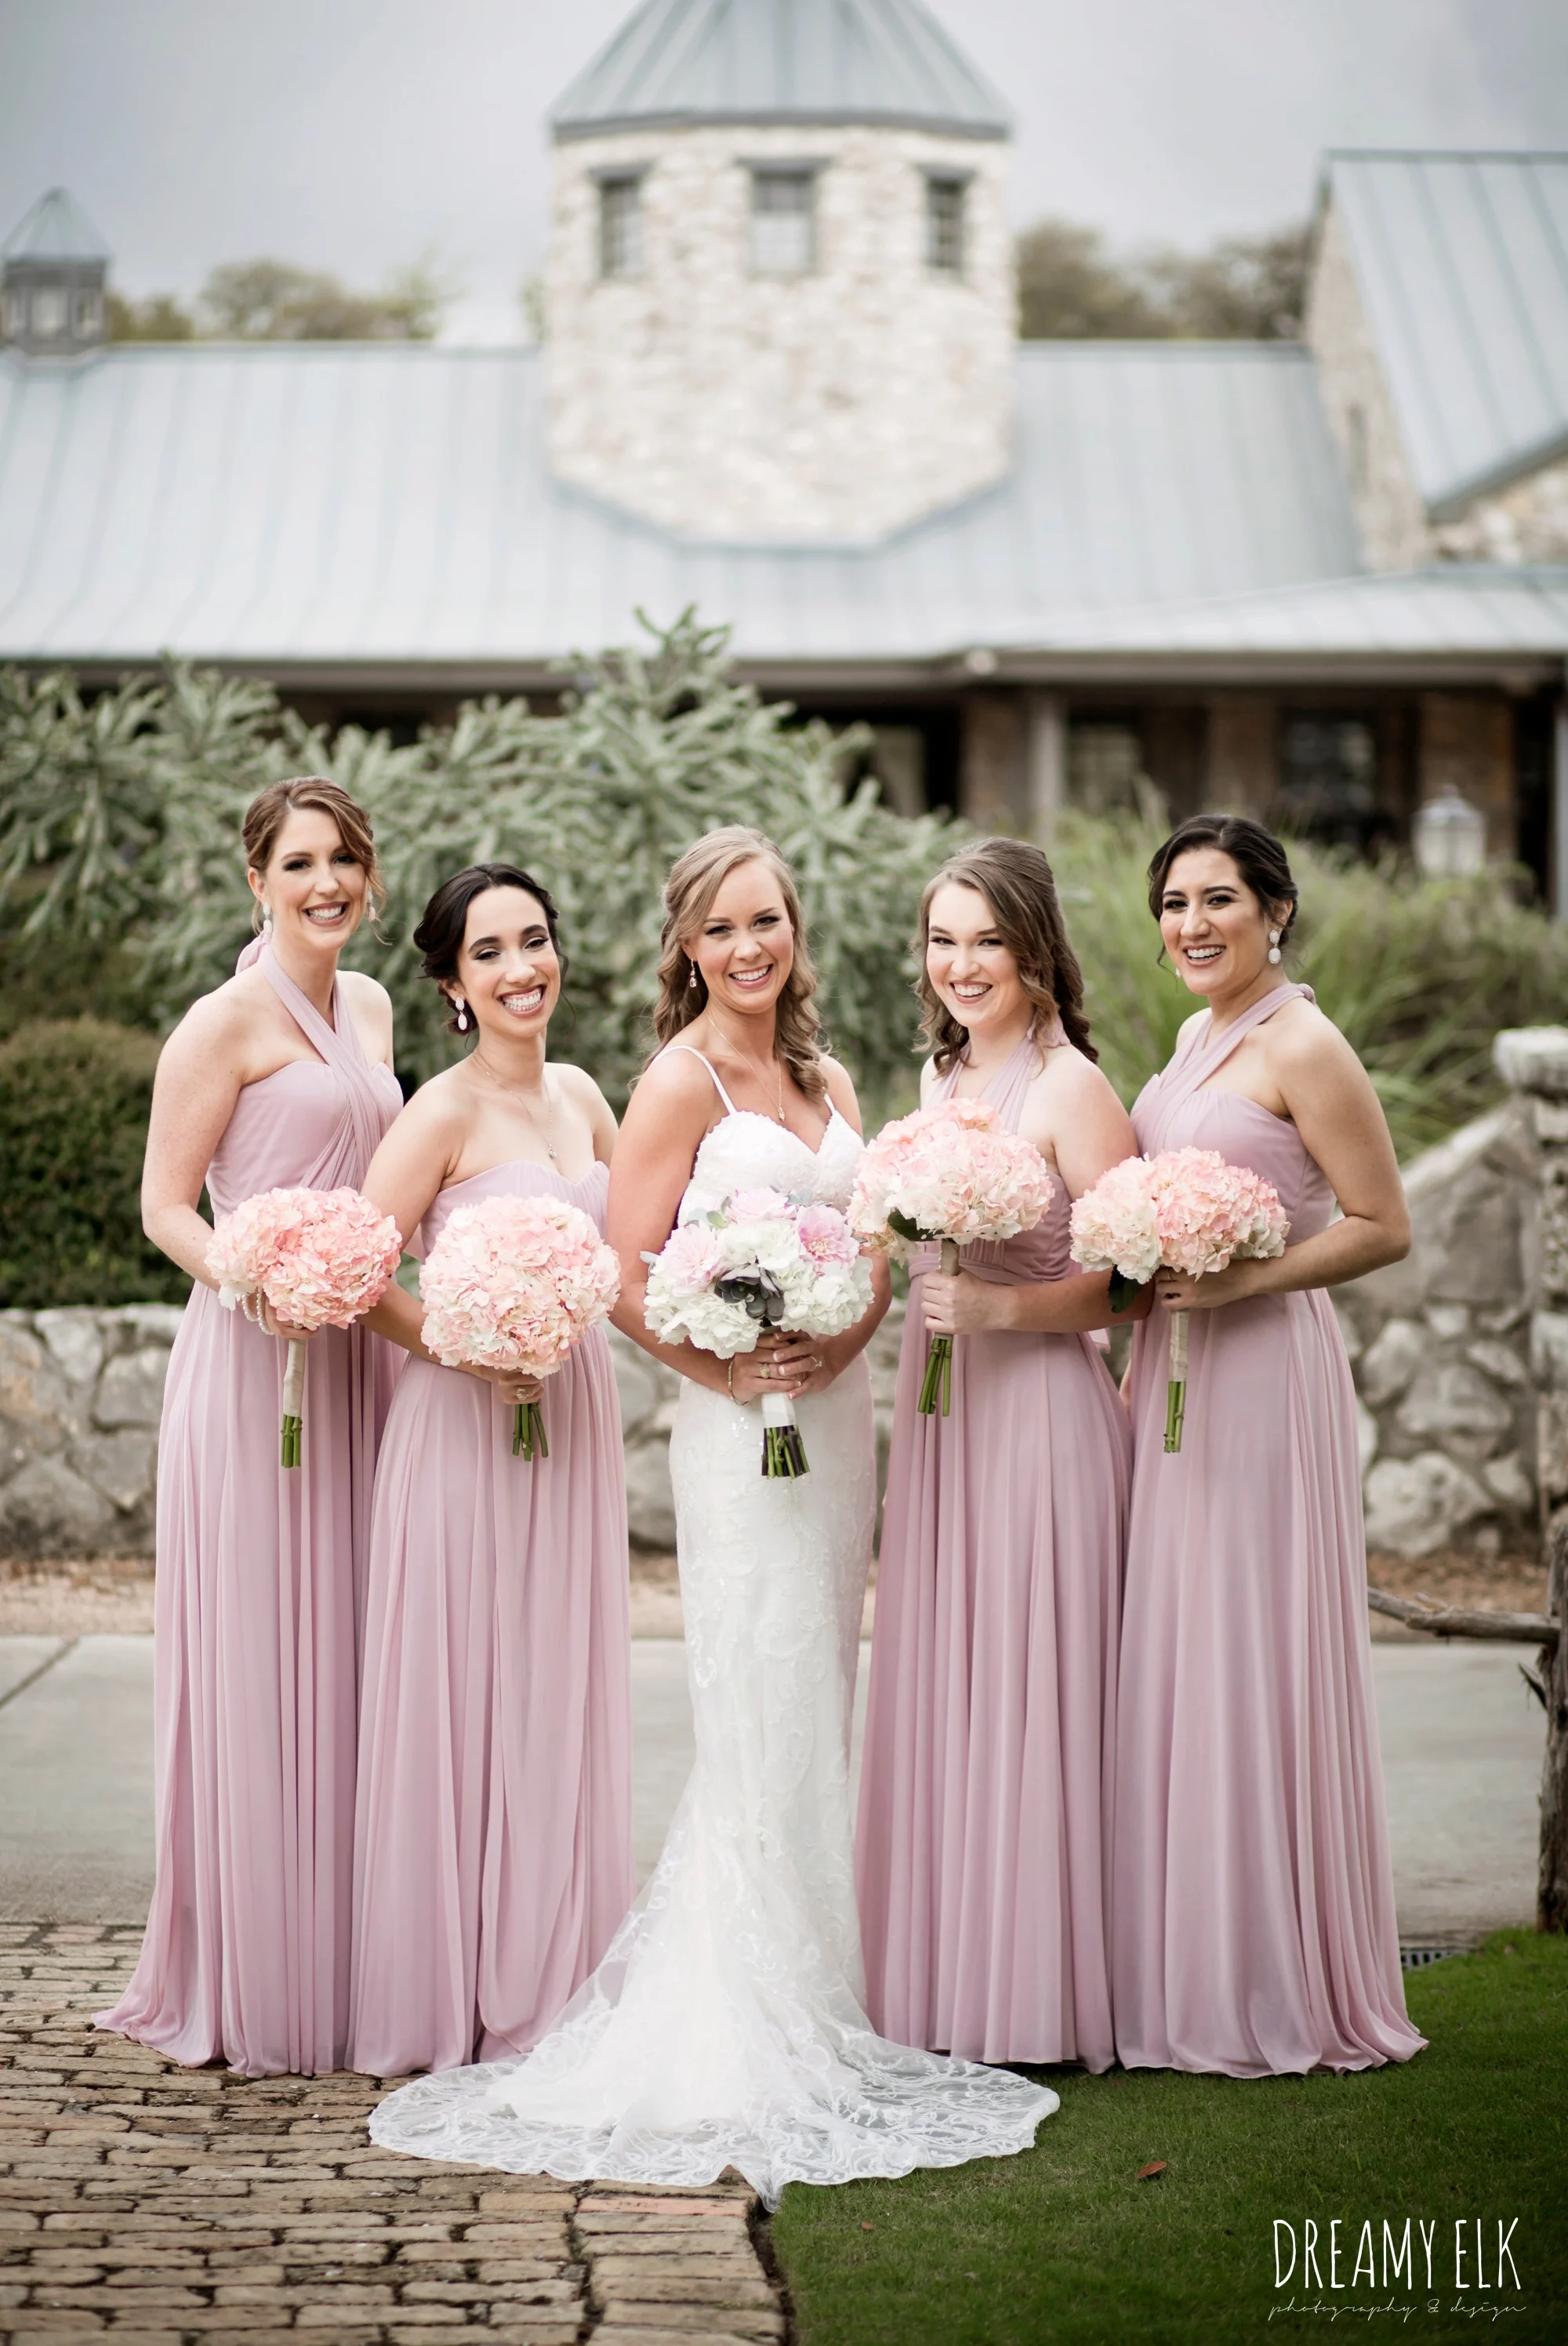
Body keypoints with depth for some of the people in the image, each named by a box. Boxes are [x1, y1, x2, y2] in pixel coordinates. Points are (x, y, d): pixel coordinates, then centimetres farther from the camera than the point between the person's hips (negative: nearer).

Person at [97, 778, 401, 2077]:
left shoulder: (369, 1007, 15)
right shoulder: (228, 1020, -7)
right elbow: (166, 1205, -9)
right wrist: (255, 1282, -26)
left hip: (358, 1357, 7)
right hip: (253, 1364, -7)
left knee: (345, 1659, 10)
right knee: (257, 1663, -3)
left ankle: (342, 1963, 19)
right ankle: (252, 1984, 7)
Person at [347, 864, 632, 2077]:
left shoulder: (581, 1096, 10)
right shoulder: (446, 1111, -10)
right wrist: (472, 1352, -18)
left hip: (576, 1409, 6)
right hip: (470, 1418, -6)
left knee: (561, 1694, 10)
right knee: (466, 1693, -1)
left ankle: (552, 1986, 21)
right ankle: (451, 1996, 9)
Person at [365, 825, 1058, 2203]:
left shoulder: (830, 1085, 14)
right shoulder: (683, 1082, -5)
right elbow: (623, 1273, -10)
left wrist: (842, 1340, -5)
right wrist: (730, 1372, -15)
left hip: (836, 1410, 7)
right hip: (741, 1422, -7)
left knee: (812, 1715, 10)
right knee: (763, 1717, -6)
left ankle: (804, 2010, 20)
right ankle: (759, 2036, 0)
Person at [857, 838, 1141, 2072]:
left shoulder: (1071, 1087, -9)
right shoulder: (941, 1078, 14)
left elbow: (1129, 1280, -13)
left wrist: (999, 1308, -23)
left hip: (1041, 1410, -8)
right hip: (938, 1411, 8)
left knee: (1028, 1691, -3)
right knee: (938, 1685, 9)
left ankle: (1040, 1993, 6)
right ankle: (944, 1983, 17)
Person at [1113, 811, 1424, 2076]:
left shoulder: (1303, 1047, -11)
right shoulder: (1199, 1038, 15)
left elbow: (1383, 1227, -13)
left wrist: (1245, 1280, -20)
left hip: (1264, 1371, -9)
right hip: (1174, 1368, 9)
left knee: (1254, 1663, -4)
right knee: (1175, 1661, 9)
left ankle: (1284, 1988, 6)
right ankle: (1191, 1980, 17)